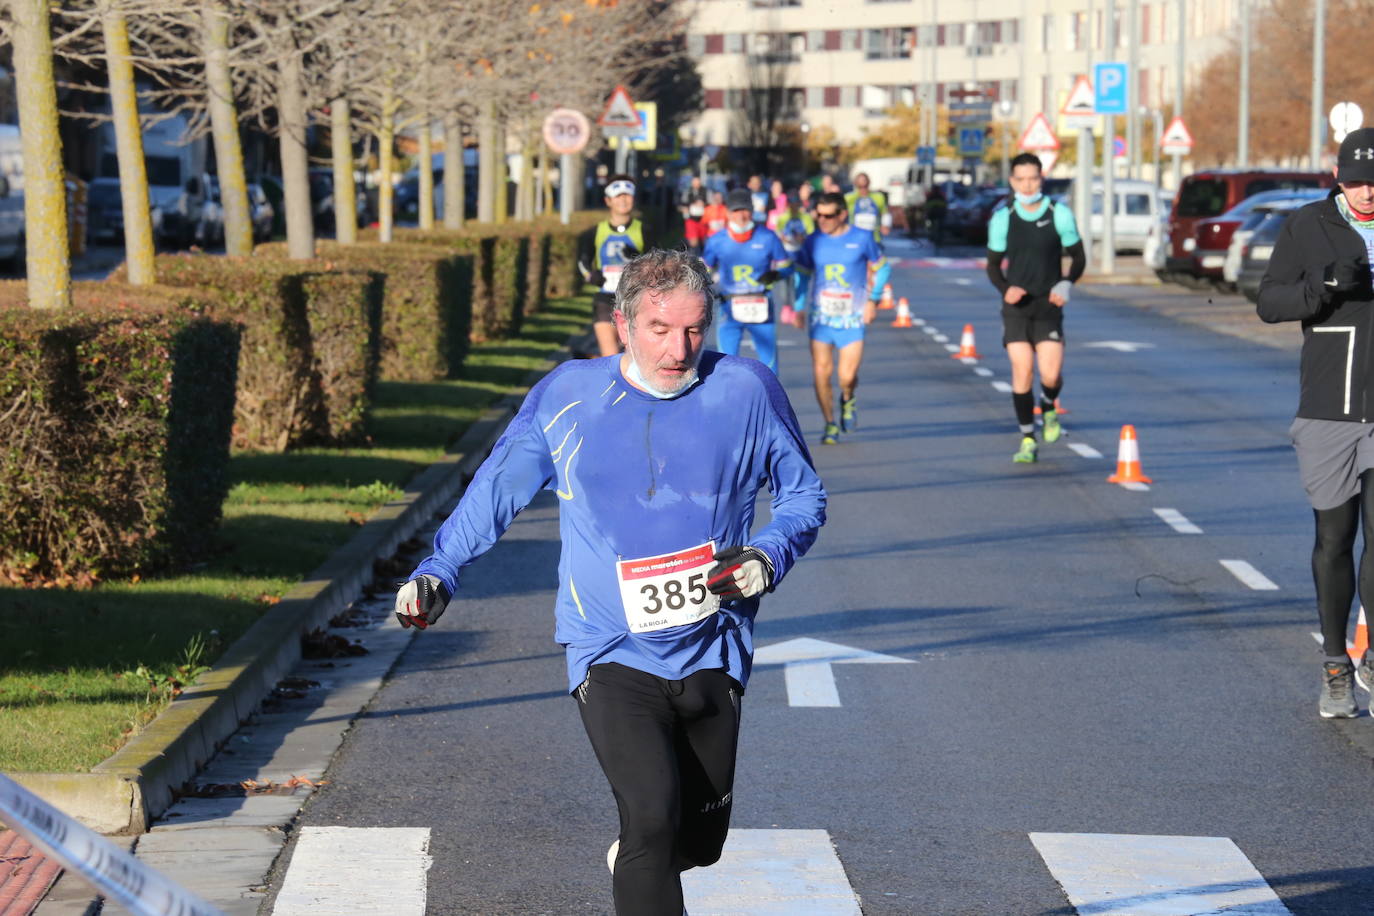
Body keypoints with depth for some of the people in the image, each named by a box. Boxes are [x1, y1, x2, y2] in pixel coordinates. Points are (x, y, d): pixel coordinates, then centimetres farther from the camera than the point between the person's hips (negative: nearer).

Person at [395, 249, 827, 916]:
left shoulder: (747, 391, -4)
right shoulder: (567, 396, -2)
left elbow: (803, 496, 7)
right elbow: (496, 491, 11)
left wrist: (769, 557, -12)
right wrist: (438, 572, 1)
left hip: (712, 654, 2)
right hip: (612, 656, -2)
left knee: (697, 843, 18)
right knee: (653, 814, -25)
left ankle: (634, 860, 52)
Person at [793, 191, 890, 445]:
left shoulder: (862, 239, -2)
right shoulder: (813, 241, 2)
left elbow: (882, 269, 9)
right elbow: (802, 273, 14)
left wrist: (873, 299, -1)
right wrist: (799, 307, 7)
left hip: (852, 318, -2)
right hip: (820, 317, 2)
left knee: (847, 376, -10)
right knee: (821, 372, -5)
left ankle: (848, 399, 26)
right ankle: (830, 425, 11)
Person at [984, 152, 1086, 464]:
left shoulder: (1060, 216, -3)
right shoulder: (1002, 219, 0)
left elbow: (1078, 257, 7)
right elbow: (993, 264, 9)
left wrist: (1066, 285, -11)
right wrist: (1005, 289, -10)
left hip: (1048, 307, -1)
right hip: (1015, 308, 1)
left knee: (1051, 375, -10)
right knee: (1022, 372, -7)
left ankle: (1049, 408, 25)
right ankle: (1028, 441, 5)